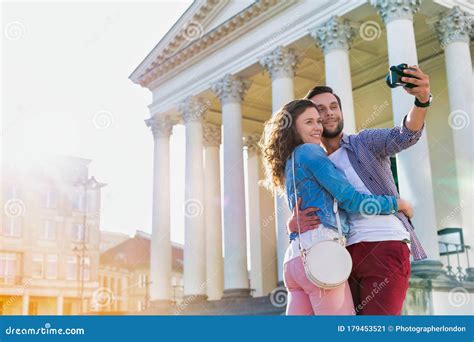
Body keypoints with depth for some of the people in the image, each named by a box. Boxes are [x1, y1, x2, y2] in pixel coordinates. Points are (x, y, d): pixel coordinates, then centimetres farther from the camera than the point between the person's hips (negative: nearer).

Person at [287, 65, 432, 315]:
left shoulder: (365, 142, 9)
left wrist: (422, 99, -31)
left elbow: (405, 135, -10)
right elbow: (295, 219, 14)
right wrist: (293, 225, -12)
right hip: (344, 255, 5)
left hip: (384, 247, -5)